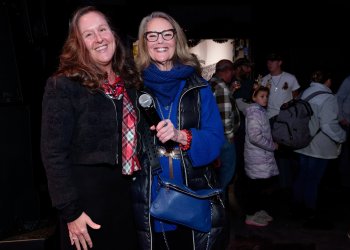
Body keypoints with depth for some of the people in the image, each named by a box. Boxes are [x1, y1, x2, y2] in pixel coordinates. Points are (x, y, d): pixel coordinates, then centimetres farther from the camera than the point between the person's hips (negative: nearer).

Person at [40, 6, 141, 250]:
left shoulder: (129, 82, 6)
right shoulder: (63, 85, -13)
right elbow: (54, 153, -14)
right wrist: (70, 211, -16)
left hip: (127, 194, 6)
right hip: (87, 195, -6)